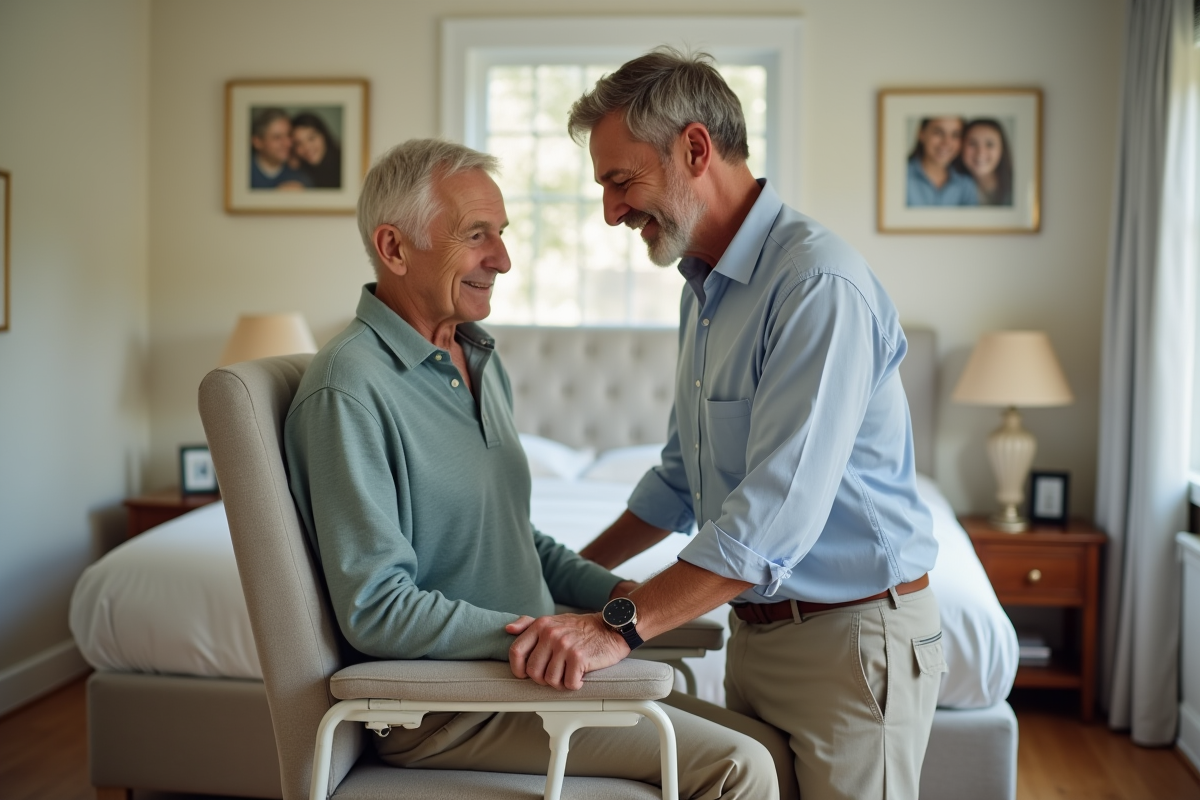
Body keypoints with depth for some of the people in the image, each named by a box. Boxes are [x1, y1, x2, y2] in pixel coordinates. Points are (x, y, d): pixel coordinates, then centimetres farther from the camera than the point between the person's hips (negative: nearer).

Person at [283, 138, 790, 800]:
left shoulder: (482, 362, 12)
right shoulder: (349, 390, -18)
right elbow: (377, 611, -22)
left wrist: (614, 592, 7)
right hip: (444, 708, -9)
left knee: (766, 747, 3)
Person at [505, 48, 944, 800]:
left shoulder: (820, 283, -21)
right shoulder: (705, 288, 10)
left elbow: (780, 510, -29)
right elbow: (683, 478, 20)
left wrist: (621, 626, -31)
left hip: (854, 633, -8)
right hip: (756, 628, 8)